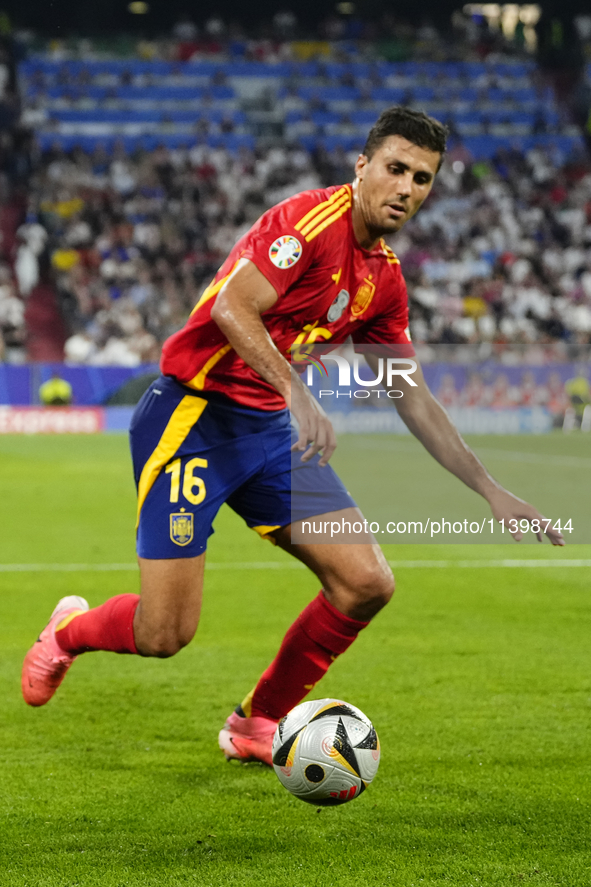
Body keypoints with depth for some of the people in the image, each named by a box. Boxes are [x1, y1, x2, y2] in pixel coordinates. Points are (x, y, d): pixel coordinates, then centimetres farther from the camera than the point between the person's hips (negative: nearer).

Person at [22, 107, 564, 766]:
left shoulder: (385, 280, 10)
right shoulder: (311, 219, -15)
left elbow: (415, 400, 17)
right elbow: (233, 308, -26)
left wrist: (492, 493, 13)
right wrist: (298, 395, -35)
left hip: (270, 431, 8)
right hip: (192, 415, -8)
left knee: (367, 583, -4)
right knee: (164, 633, -10)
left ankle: (257, 725, 15)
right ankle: (71, 629, 26)